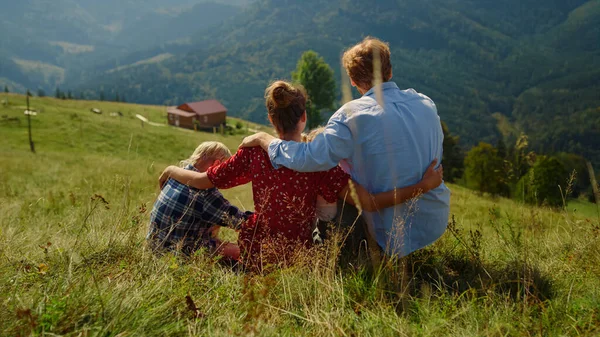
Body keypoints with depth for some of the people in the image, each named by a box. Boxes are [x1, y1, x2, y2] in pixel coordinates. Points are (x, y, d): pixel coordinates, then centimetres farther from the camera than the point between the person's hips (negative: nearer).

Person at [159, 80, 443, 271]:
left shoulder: (253, 154, -17)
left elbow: (202, 181, -8)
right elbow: (368, 204, -27)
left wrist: (173, 171, 13)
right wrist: (423, 185, -22)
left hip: (257, 256, 1)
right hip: (299, 259, -1)